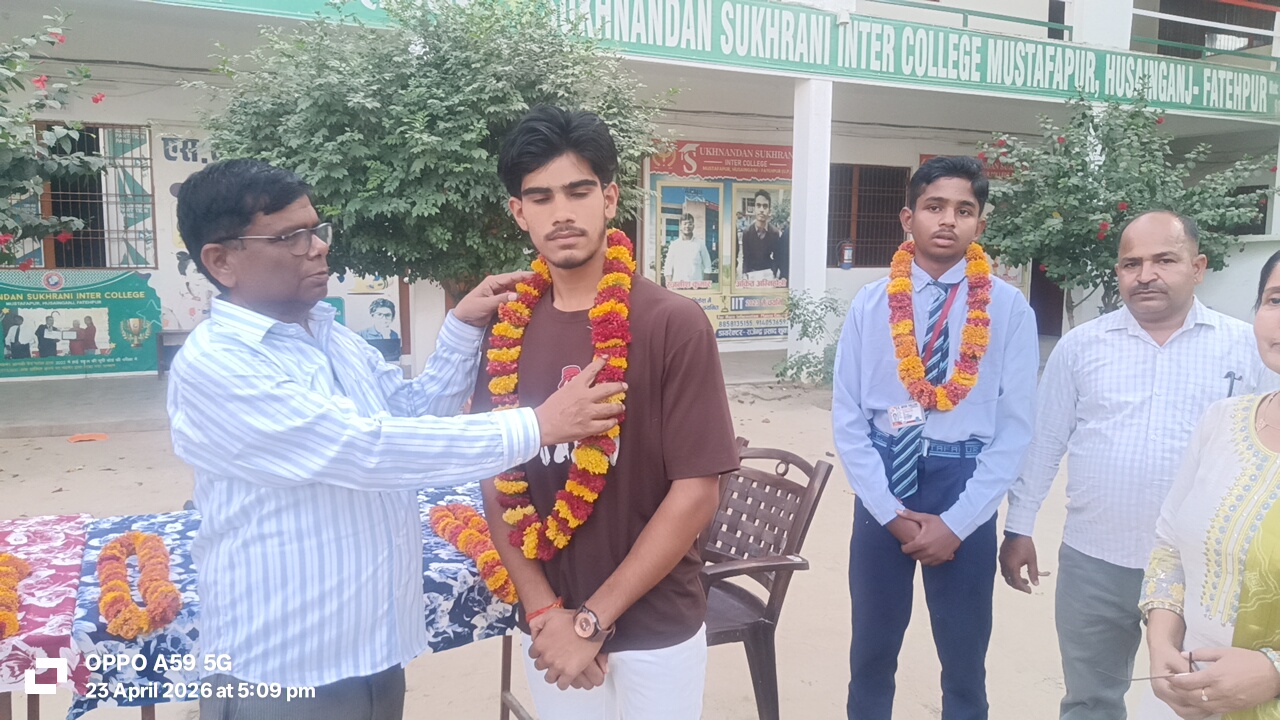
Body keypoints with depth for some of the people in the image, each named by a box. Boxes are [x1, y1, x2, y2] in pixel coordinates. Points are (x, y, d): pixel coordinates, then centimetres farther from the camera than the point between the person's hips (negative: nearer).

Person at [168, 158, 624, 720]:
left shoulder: (334, 338, 6)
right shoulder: (211, 365, -21)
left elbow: (412, 413, 12)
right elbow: (367, 448, -28)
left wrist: (462, 328, -3)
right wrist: (533, 428, -26)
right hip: (283, 674, -7)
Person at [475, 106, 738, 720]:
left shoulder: (673, 324, -14)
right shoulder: (505, 330, -2)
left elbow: (696, 492, -14)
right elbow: (496, 479, 2)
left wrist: (592, 619, -14)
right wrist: (543, 611, -9)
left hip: (655, 629, -3)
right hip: (548, 628, 3)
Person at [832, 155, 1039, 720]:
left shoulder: (1009, 308, -4)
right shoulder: (870, 305, -1)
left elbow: (1015, 428, -5)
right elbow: (847, 419, -2)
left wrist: (954, 522, -10)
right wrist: (892, 513, -8)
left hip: (966, 491, -1)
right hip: (882, 489, 1)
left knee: (965, 660, 14)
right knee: (871, 653, 15)